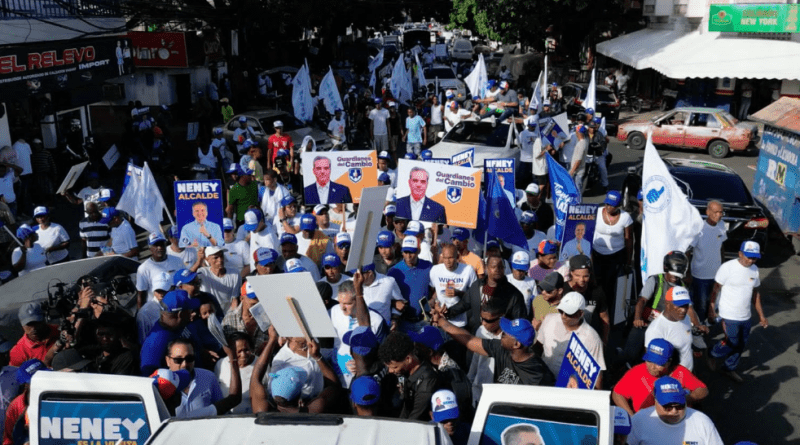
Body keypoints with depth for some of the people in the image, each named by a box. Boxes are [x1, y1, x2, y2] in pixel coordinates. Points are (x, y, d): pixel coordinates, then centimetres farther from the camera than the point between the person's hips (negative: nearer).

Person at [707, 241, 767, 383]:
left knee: (741, 344, 13)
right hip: (729, 315, -6)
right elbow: (716, 289, -12)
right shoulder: (728, 267, -16)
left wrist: (761, 315, 14)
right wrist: (711, 308, -12)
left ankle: (730, 368, 33)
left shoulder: (754, 270, 3)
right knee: (732, 343, -4)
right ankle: (713, 355, 25)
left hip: (745, 316, 6)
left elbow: (755, 293, 13)